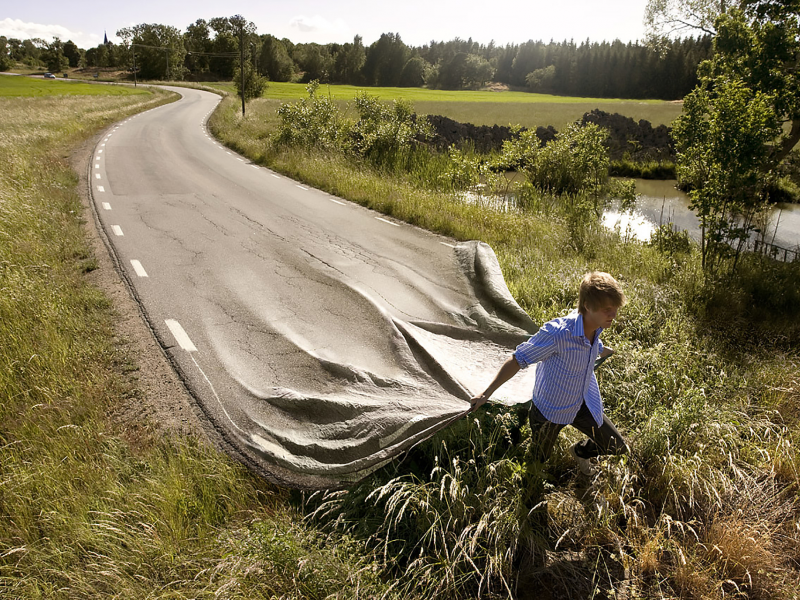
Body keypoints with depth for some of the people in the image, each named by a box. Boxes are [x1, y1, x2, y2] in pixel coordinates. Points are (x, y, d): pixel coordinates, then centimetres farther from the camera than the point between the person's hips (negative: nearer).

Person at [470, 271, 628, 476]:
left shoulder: (594, 326, -16)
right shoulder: (557, 333, -39)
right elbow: (518, 359, -29)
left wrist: (601, 350, 36)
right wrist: (486, 393, -27)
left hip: (583, 403, 5)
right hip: (551, 409, -5)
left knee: (617, 447, 16)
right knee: (539, 461, 17)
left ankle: (580, 452, 46)